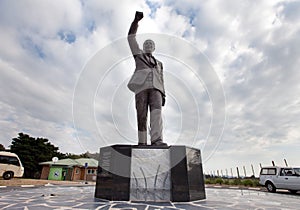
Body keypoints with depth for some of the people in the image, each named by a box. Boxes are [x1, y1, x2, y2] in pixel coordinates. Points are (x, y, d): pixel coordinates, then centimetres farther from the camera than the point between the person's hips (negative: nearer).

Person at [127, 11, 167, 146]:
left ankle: (156, 140, -35)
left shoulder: (158, 63, 35)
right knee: (142, 116, -12)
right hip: (141, 86, -2)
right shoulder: (138, 55, 28)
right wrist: (136, 20, 12)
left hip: (155, 88, 2)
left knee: (156, 111, -22)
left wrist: (163, 94, 10)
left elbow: (161, 80, 25)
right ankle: (142, 142, -7)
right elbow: (131, 37, 20)